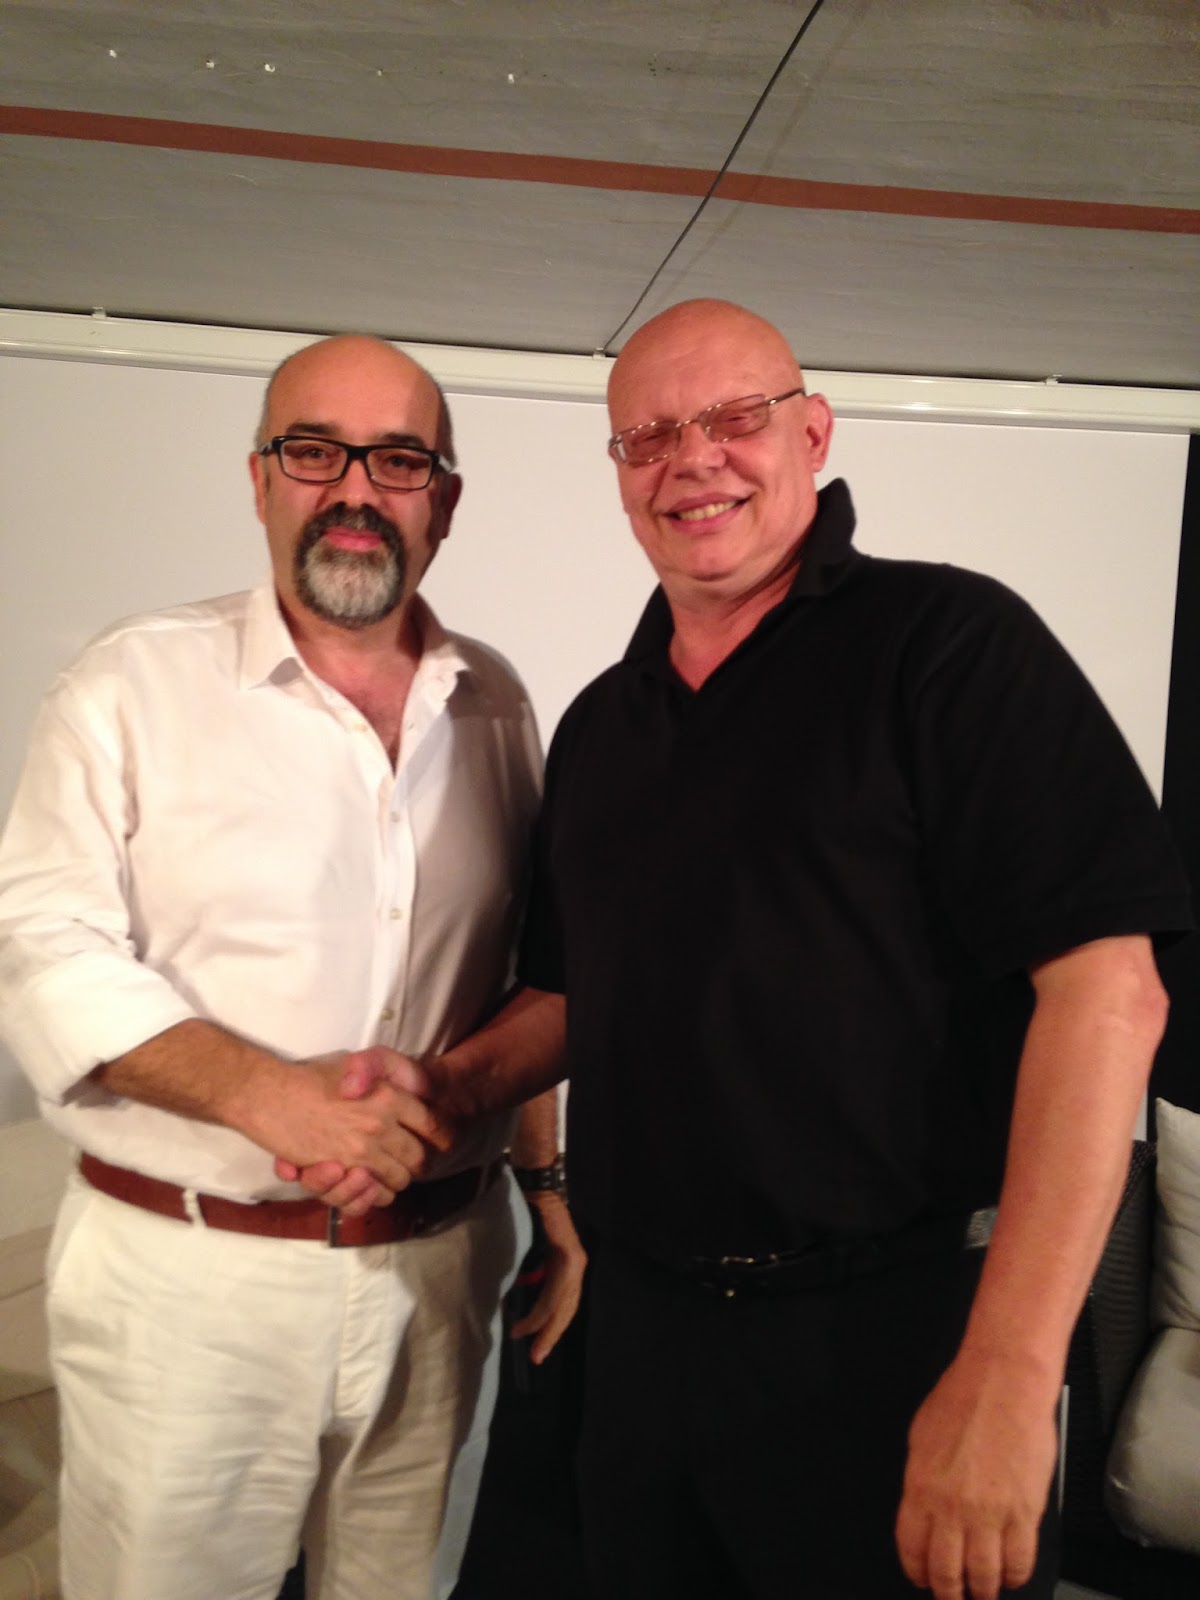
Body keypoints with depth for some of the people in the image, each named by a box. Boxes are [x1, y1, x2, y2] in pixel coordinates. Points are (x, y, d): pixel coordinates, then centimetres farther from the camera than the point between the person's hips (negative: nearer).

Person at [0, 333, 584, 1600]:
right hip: (186, 1276, -3)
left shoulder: (493, 706, 7)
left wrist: (548, 1178, 10)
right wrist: (268, 1094, -22)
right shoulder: (137, 685, -5)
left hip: (443, 1268, 4)